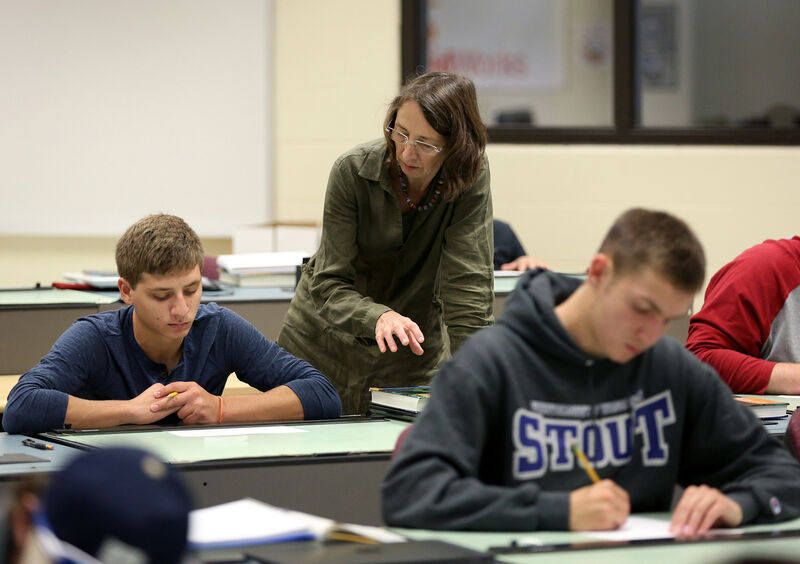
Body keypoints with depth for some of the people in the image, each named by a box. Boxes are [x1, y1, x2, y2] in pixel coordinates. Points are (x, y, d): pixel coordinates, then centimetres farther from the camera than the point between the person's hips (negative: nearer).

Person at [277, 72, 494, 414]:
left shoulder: (471, 179, -17)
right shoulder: (352, 171, -19)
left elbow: (467, 287, -21)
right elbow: (329, 285, -19)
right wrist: (380, 317, -39)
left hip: (411, 359, 1)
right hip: (324, 350, -1)